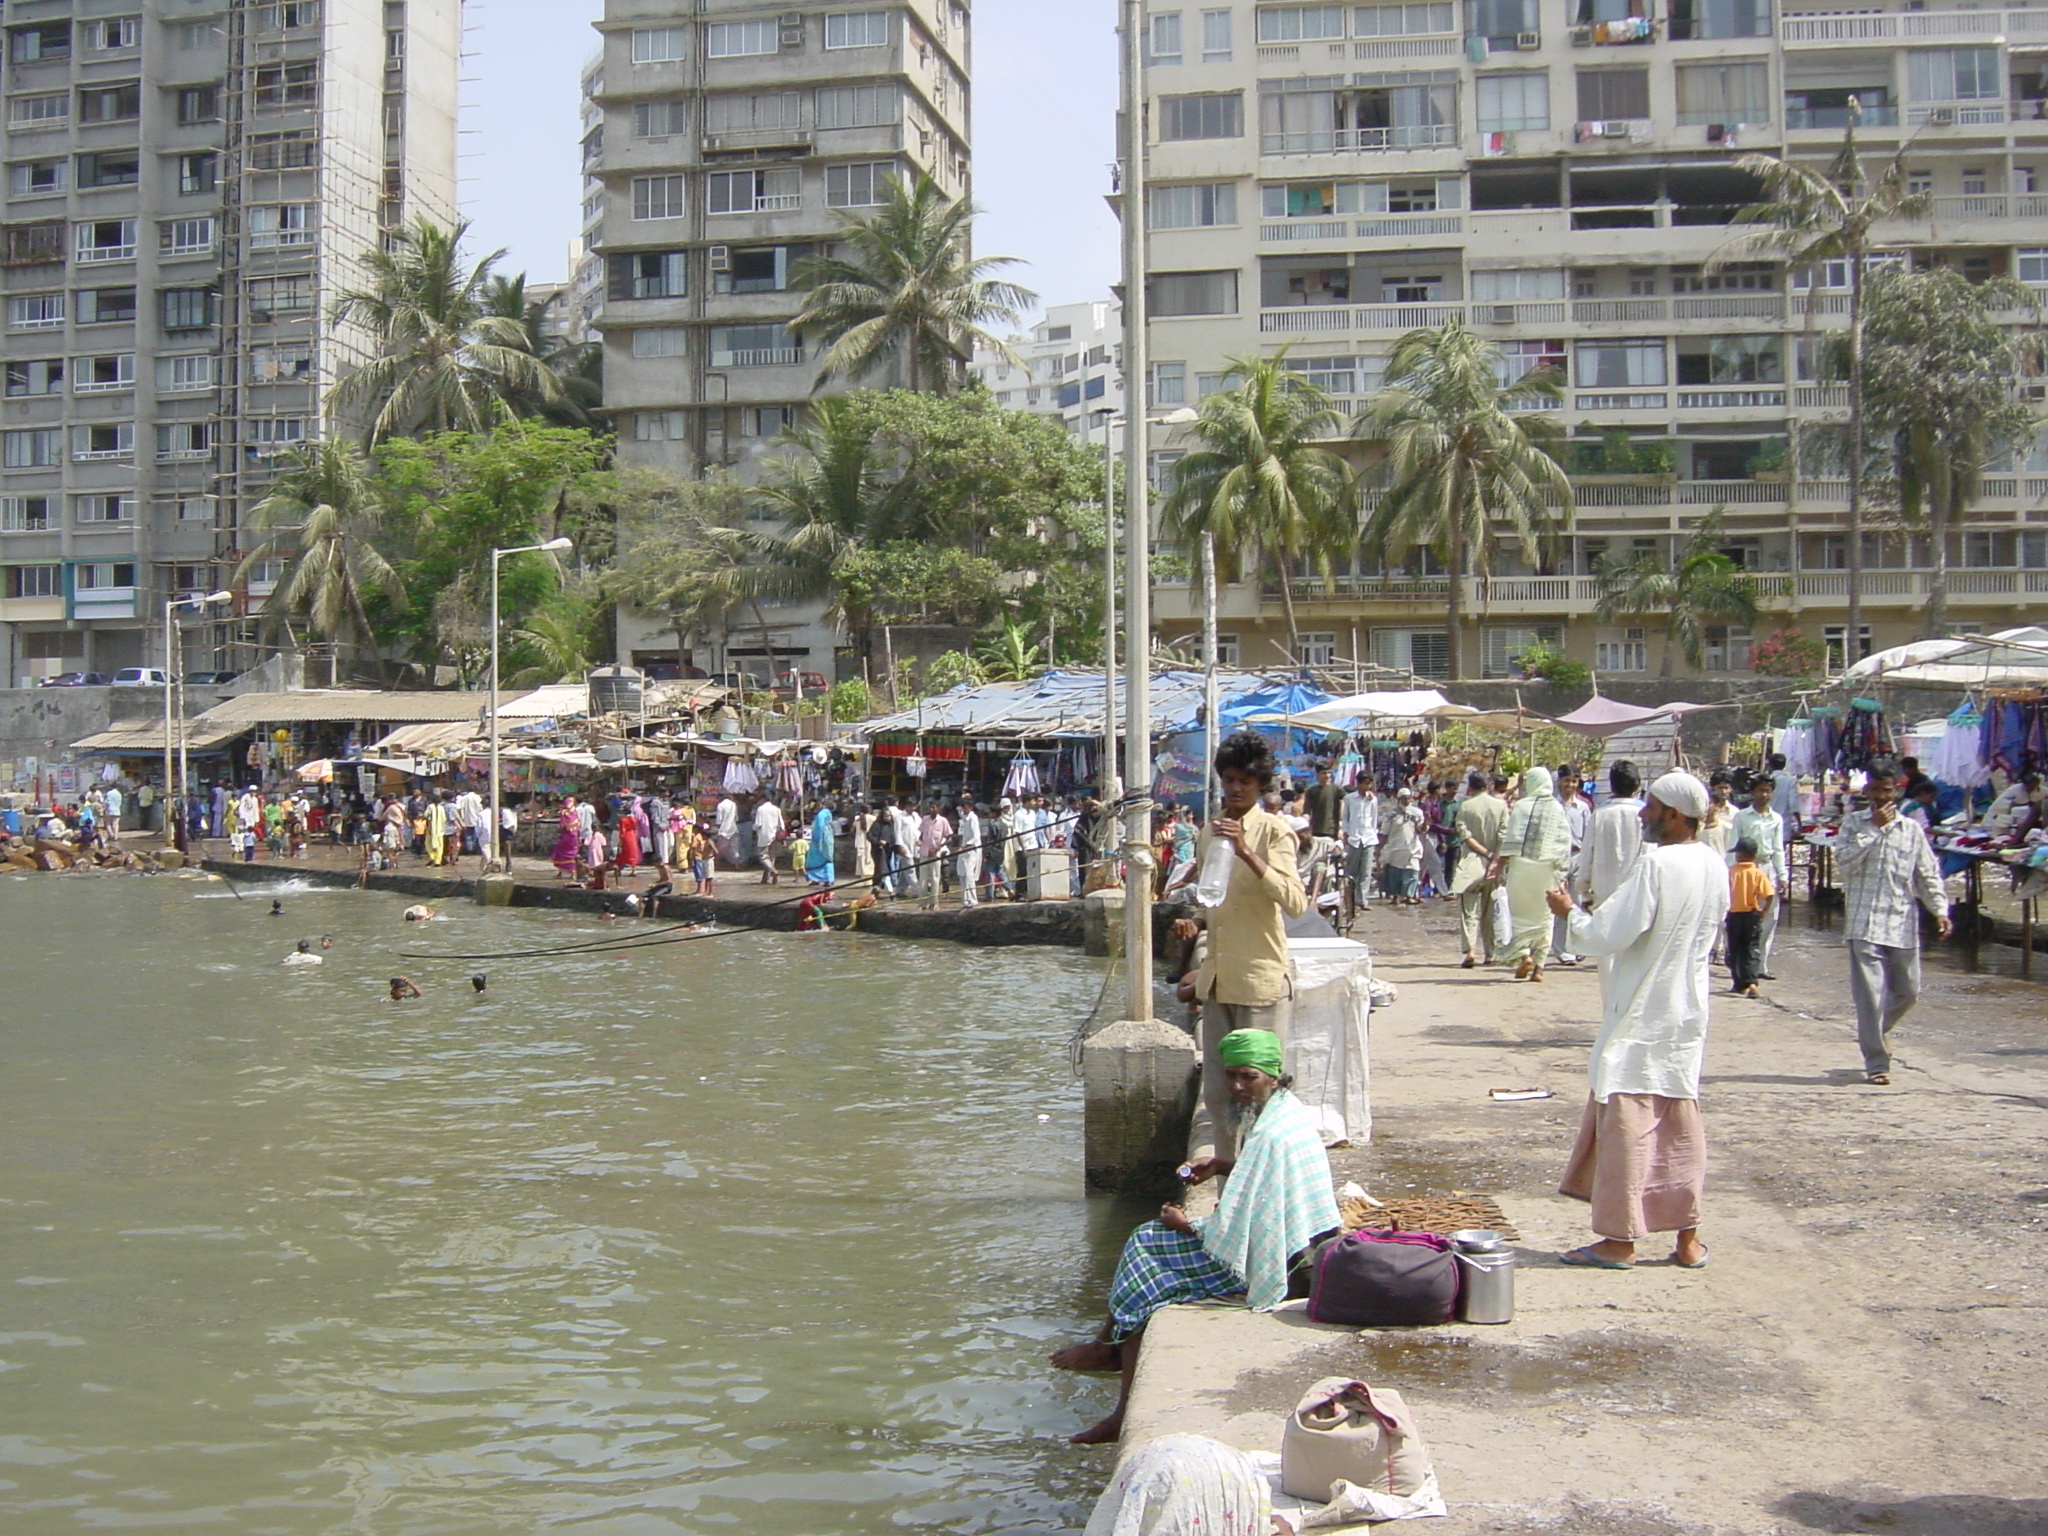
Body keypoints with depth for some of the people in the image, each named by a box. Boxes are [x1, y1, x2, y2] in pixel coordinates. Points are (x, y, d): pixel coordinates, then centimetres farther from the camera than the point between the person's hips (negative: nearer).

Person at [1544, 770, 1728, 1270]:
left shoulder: (1656, 864, -20)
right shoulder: (1715, 867, 5)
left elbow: (1610, 934, -21)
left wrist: (1570, 912, -3)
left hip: (1641, 1013, -7)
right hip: (1688, 1009, 7)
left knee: (1627, 1120, 1)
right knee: (1681, 1123, 12)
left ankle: (1619, 1238, 7)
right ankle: (1688, 1237, 16)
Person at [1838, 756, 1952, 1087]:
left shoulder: (1911, 829, 8)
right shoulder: (1854, 823, 3)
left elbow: (1928, 873, 10)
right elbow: (1844, 860, -12)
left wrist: (1940, 910, -1)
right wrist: (1875, 828, -12)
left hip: (1902, 923, 3)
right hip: (1865, 923, -3)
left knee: (1908, 990, 12)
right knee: (1870, 994, -7)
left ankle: (1878, 1028, 41)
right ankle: (1876, 1063, 0)